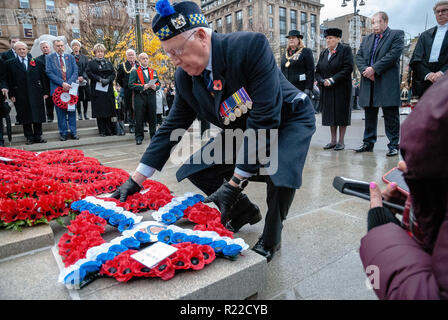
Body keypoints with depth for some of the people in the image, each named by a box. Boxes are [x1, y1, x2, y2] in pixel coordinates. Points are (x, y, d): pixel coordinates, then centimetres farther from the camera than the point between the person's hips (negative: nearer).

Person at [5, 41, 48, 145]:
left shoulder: (36, 62, 9)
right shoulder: (10, 63, 6)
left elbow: (43, 78, 9)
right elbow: (10, 80, 4)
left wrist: (45, 92, 4)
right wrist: (11, 95, -2)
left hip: (36, 94, 1)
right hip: (21, 96, -1)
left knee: (38, 117, 4)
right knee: (25, 118, 4)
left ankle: (38, 136, 13)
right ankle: (29, 137, 11)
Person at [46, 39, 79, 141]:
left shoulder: (70, 57, 11)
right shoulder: (49, 58, 5)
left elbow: (75, 71, 3)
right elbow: (49, 72, -5)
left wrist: (69, 83, -11)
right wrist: (62, 83, -15)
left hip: (70, 87, 2)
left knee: (72, 110, 4)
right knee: (60, 112, 2)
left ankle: (73, 132, 11)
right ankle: (63, 133, 10)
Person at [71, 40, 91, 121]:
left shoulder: (84, 57, 13)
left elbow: (87, 68, 4)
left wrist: (82, 76, -12)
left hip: (84, 80, 2)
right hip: (74, 81, -2)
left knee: (86, 97, 1)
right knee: (77, 98, -2)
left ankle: (85, 113, 12)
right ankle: (79, 114, 6)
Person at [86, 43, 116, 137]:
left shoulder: (108, 63, 17)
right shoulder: (91, 63, 7)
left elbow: (113, 73, 8)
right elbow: (89, 73, -4)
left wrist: (108, 80, -10)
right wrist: (100, 79, -14)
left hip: (108, 90, 3)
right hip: (97, 90, -3)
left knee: (108, 110, 1)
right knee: (99, 111, -4)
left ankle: (109, 130, 8)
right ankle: (102, 131, 2)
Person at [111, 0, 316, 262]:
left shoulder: (251, 46, -30)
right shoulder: (185, 77, -11)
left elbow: (264, 118, -34)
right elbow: (172, 128, -5)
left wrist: (234, 182, -33)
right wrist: (136, 180, -7)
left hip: (289, 119, -5)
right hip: (243, 129, 6)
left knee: (280, 173, -34)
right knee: (195, 170, -8)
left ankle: (270, 239, -1)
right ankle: (245, 210, 18)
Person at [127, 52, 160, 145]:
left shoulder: (153, 71, 20)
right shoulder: (134, 72, 8)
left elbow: (158, 83, 17)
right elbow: (130, 84, -3)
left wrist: (155, 87, -6)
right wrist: (143, 87, -14)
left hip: (151, 97, 3)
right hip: (140, 98, -3)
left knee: (153, 117, 4)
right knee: (139, 118, -3)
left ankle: (153, 135, 14)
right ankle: (139, 137, 4)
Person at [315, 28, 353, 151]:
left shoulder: (345, 50, -3)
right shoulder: (323, 53, 14)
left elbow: (348, 68, -13)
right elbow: (317, 71, 12)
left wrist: (332, 80, -18)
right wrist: (323, 81, -8)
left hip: (341, 89, -5)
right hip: (327, 90, 5)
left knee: (341, 113, -1)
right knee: (330, 114, 7)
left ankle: (341, 141, 7)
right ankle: (333, 140, 15)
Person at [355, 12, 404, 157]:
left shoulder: (397, 35, 4)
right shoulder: (366, 39, 20)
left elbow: (394, 54, -10)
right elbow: (359, 56, 10)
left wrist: (374, 69, -15)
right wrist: (365, 70, -9)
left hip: (387, 83, -5)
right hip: (368, 83, 5)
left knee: (391, 116, -1)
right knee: (369, 115, 10)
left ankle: (393, 145, 6)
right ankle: (368, 143, 19)